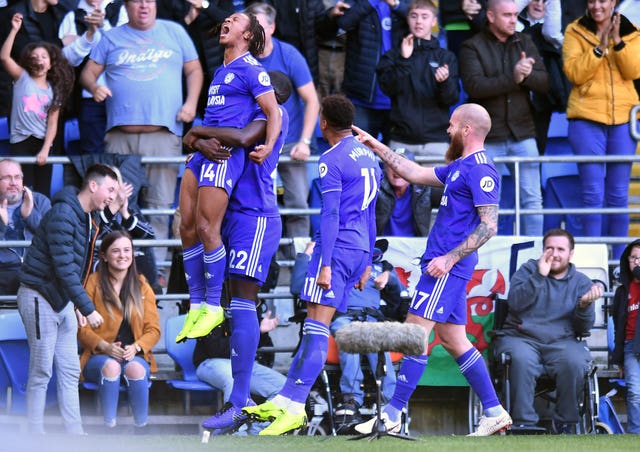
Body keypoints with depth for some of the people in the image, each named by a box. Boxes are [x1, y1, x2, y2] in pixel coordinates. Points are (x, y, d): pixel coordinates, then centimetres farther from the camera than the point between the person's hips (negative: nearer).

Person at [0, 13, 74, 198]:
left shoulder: (53, 90, 10)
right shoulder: (22, 78, 4)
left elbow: (52, 124, 4)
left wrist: (45, 150, -9)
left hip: (43, 143, 3)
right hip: (21, 141, -3)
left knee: (43, 193, 3)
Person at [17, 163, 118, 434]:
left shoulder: (89, 220, 8)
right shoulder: (63, 214, -22)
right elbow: (64, 268, -26)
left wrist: (78, 305, 12)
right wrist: (88, 309, -25)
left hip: (63, 299, 9)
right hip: (40, 297, -9)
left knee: (70, 371, 7)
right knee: (41, 372, -5)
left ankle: (75, 434, 9)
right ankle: (36, 439, 1)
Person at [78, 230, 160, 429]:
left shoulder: (142, 286, 11)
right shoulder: (93, 283, 2)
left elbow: (153, 329, 8)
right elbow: (82, 328, -1)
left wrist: (136, 347, -13)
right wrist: (105, 346, -18)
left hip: (135, 355, 2)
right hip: (98, 356, -2)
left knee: (135, 368, -34)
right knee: (111, 366, -36)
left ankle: (141, 427, -27)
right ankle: (109, 426, -32)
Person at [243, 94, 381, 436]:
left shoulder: (332, 160, -9)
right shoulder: (368, 156, 18)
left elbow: (330, 215, -16)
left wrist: (325, 264, -18)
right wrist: (366, 264, 28)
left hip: (337, 246, -9)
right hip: (361, 249, 9)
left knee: (316, 326, -13)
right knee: (314, 328, 9)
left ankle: (295, 408, -18)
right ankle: (284, 400, 9)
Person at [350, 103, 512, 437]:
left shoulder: (480, 170, -13)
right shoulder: (460, 167, 18)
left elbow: (489, 225, -19)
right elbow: (417, 174, 29)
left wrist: (449, 258, -22)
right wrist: (377, 147, 28)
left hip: (447, 268, -10)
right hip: (444, 265, 10)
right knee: (454, 341, 11)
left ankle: (392, 415, -11)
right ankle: (494, 412, 12)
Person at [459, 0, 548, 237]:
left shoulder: (524, 43, 10)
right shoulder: (473, 47, -2)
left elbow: (544, 81, 2)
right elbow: (474, 85, -16)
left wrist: (527, 75, -19)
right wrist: (513, 78, -23)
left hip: (522, 134, 3)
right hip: (488, 138, -3)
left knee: (533, 199, 3)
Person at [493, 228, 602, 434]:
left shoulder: (581, 283, 13)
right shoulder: (529, 270, 12)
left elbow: (584, 328, 5)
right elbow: (515, 302, -7)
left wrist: (585, 305, -16)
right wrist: (539, 276, -13)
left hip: (562, 341, 1)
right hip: (521, 338, -1)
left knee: (574, 361, -32)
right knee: (521, 359, -36)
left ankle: (566, 423, -16)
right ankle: (524, 423, -30)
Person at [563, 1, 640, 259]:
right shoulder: (575, 33, 3)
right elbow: (574, 73, -9)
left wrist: (618, 42, -15)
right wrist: (600, 47, -16)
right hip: (587, 117, -2)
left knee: (618, 194, 5)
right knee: (593, 193, -5)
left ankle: (618, 259, 10)